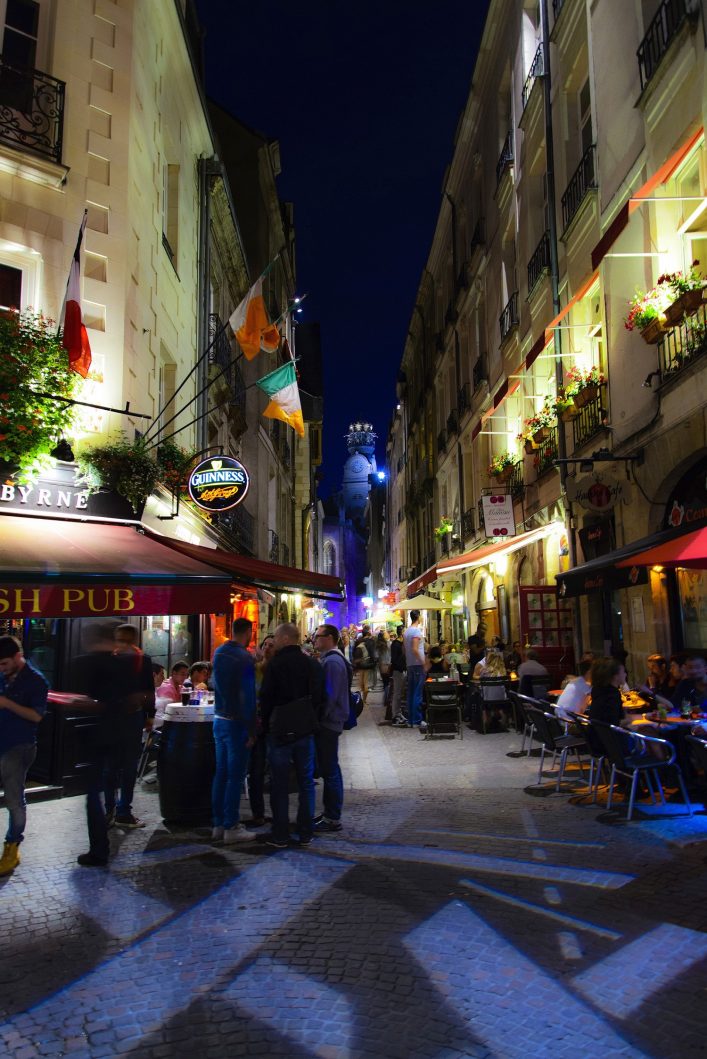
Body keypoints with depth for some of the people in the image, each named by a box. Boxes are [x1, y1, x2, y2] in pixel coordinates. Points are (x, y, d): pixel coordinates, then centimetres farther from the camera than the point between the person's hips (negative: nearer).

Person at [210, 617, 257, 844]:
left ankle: (218, 825, 22)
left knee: (221, 773, 14)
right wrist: (251, 731, -14)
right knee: (235, 776, 1)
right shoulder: (244, 658, -17)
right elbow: (247, 696, -18)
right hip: (236, 723, -8)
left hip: (219, 719, 8)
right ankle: (231, 827, 7)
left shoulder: (218, 652, 6)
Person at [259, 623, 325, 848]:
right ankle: (305, 833, 16)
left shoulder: (275, 664, -12)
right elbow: (319, 698, 7)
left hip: (279, 730, -4)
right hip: (306, 729, 4)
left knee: (279, 784, 5)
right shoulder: (313, 664, 3)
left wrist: (265, 725, 3)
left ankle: (280, 835, 10)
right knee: (306, 782, 12)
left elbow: (266, 697, -10)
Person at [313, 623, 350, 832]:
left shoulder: (332, 662, -17)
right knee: (329, 770, 15)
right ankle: (330, 813, 24)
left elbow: (330, 695, -22)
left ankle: (332, 819, 3)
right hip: (328, 722, 10)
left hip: (328, 723, -10)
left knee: (329, 770, -4)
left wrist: (319, 717, -17)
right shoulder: (329, 659, 15)